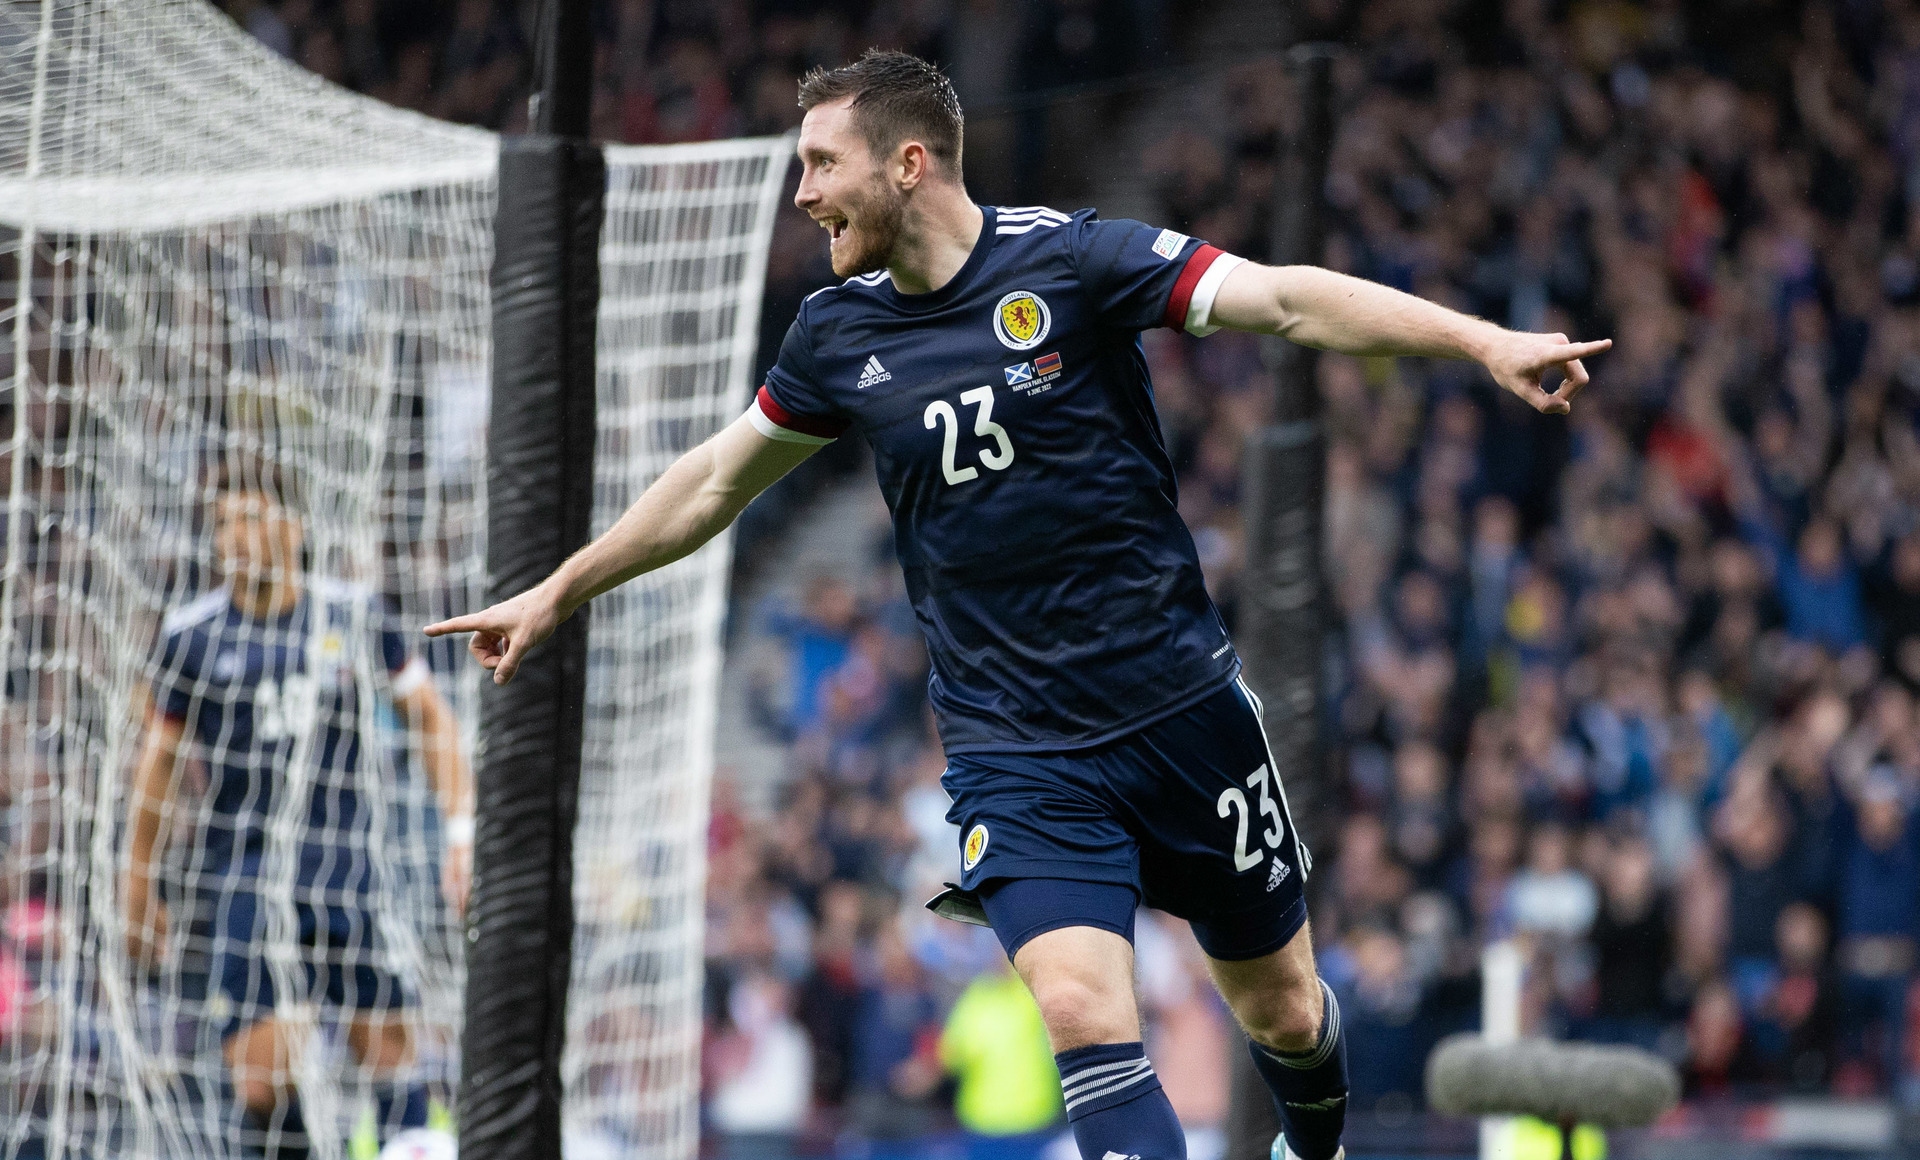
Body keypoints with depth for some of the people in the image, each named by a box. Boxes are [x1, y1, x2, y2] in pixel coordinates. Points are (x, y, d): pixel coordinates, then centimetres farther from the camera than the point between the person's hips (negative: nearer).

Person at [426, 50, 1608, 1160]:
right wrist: (555, 593, 27)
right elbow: (715, 481, 20)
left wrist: (1486, 342, -29)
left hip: (1183, 708, -2)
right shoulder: (840, 334, 3)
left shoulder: (1069, 258, -9)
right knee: (1087, 1018, -20)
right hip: (1016, 754, 2)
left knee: (1283, 1013, 11)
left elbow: (1287, 299, -17)